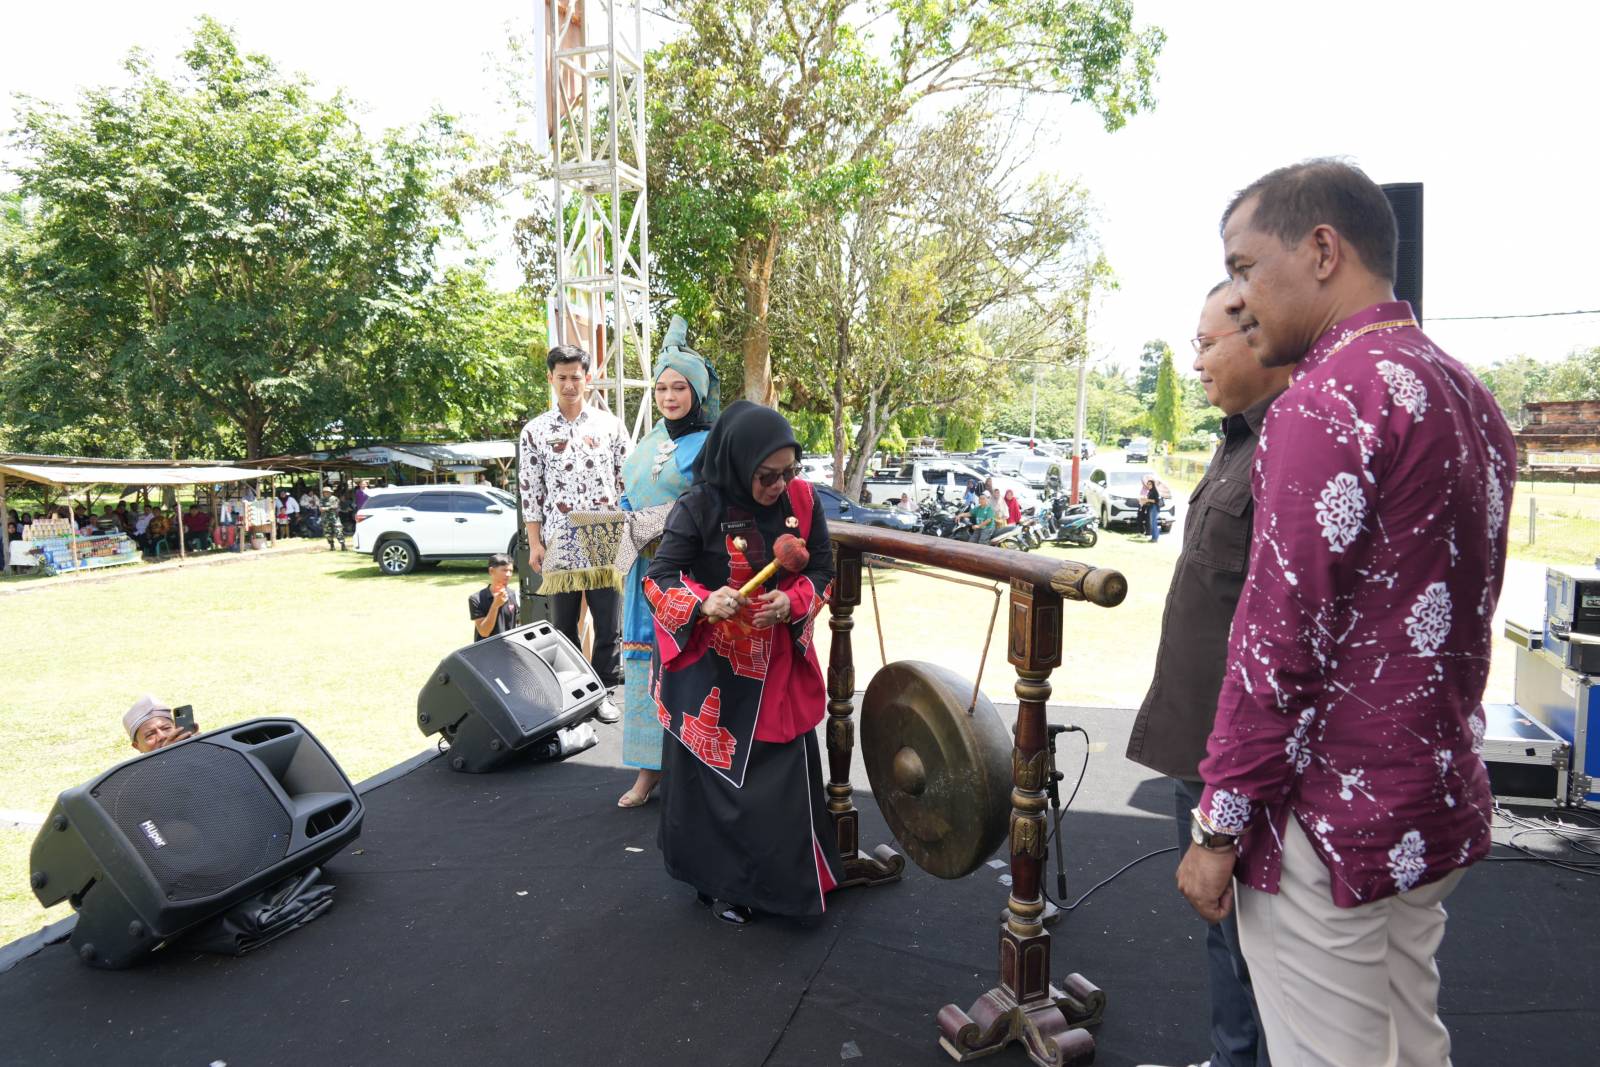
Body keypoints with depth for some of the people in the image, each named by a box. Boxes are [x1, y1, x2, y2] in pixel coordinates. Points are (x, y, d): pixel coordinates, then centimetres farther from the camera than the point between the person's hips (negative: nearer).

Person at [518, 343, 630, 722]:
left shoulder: (610, 425, 5)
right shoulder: (535, 430, 5)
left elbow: (626, 481, 7)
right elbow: (530, 491, 4)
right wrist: (534, 543, -2)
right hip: (559, 546, 0)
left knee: (609, 625, 4)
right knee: (563, 625, 8)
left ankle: (603, 692, 17)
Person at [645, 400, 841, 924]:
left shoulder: (801, 499, -5)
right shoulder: (699, 507, -17)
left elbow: (822, 570, 3)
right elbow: (659, 579, -13)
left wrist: (791, 602, -17)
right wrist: (703, 603, -32)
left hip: (780, 666, 4)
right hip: (712, 670, -3)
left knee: (784, 775, 9)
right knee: (716, 777, 7)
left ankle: (783, 878, 31)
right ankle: (721, 882, 28)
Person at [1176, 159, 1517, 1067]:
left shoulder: (1330, 399, -18)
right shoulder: (1467, 395, 12)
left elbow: (1281, 637, -21)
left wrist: (1221, 825, -14)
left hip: (1332, 822, -9)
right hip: (1440, 809, 9)